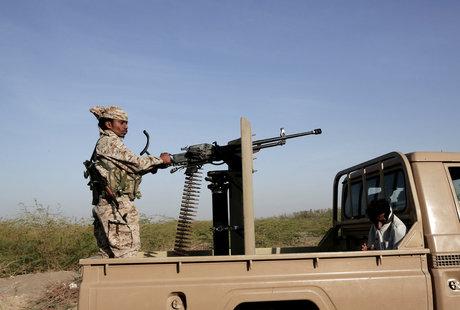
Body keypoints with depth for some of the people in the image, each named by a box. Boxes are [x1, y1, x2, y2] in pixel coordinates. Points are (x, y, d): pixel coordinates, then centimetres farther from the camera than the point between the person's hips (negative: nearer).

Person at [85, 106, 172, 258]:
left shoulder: (104, 143, 23)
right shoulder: (110, 142, -7)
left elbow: (130, 169, 18)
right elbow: (136, 163, -12)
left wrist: (155, 164, 6)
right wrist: (160, 160, 0)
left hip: (105, 206, 10)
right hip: (117, 205, -10)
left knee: (108, 253, 10)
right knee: (128, 250, -9)